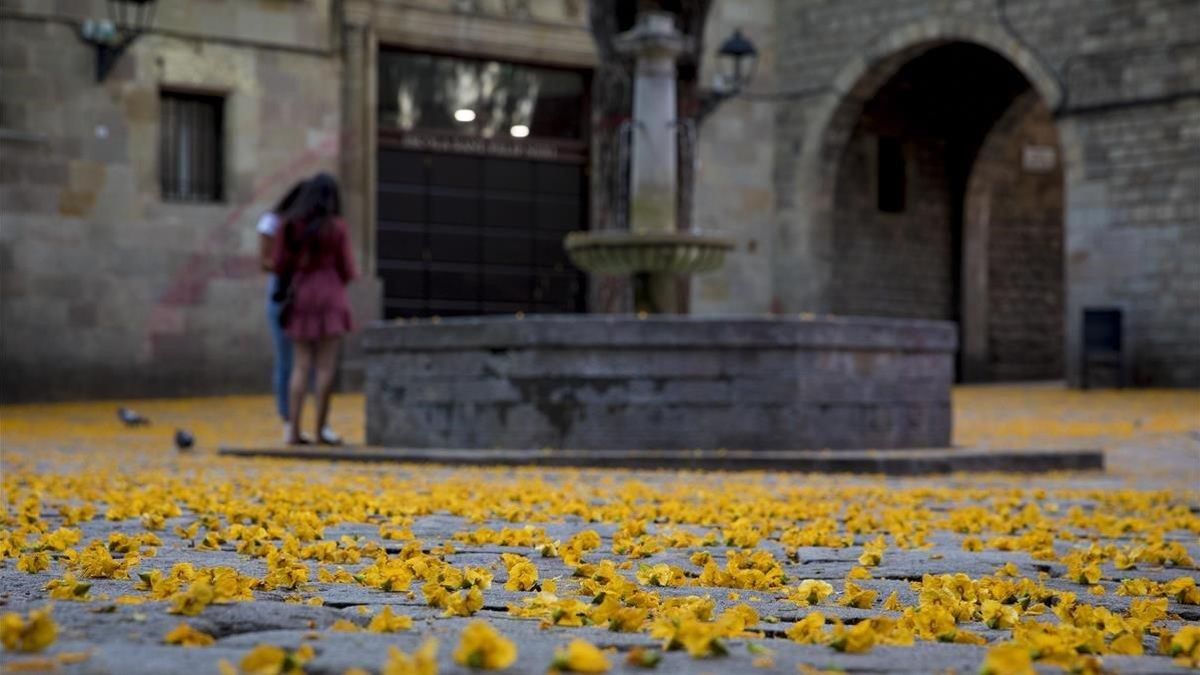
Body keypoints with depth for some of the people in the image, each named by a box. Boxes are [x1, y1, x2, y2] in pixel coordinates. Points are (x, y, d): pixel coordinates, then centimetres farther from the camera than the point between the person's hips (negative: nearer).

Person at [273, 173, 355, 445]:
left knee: (301, 366, 6)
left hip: (300, 299, 4)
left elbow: (280, 266, 3)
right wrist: (352, 273, 20)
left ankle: (293, 430, 0)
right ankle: (321, 429, -2)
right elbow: (347, 270, -4)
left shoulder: (289, 225, 3)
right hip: (329, 298, -4)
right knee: (326, 366, -1)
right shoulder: (337, 227, -6)